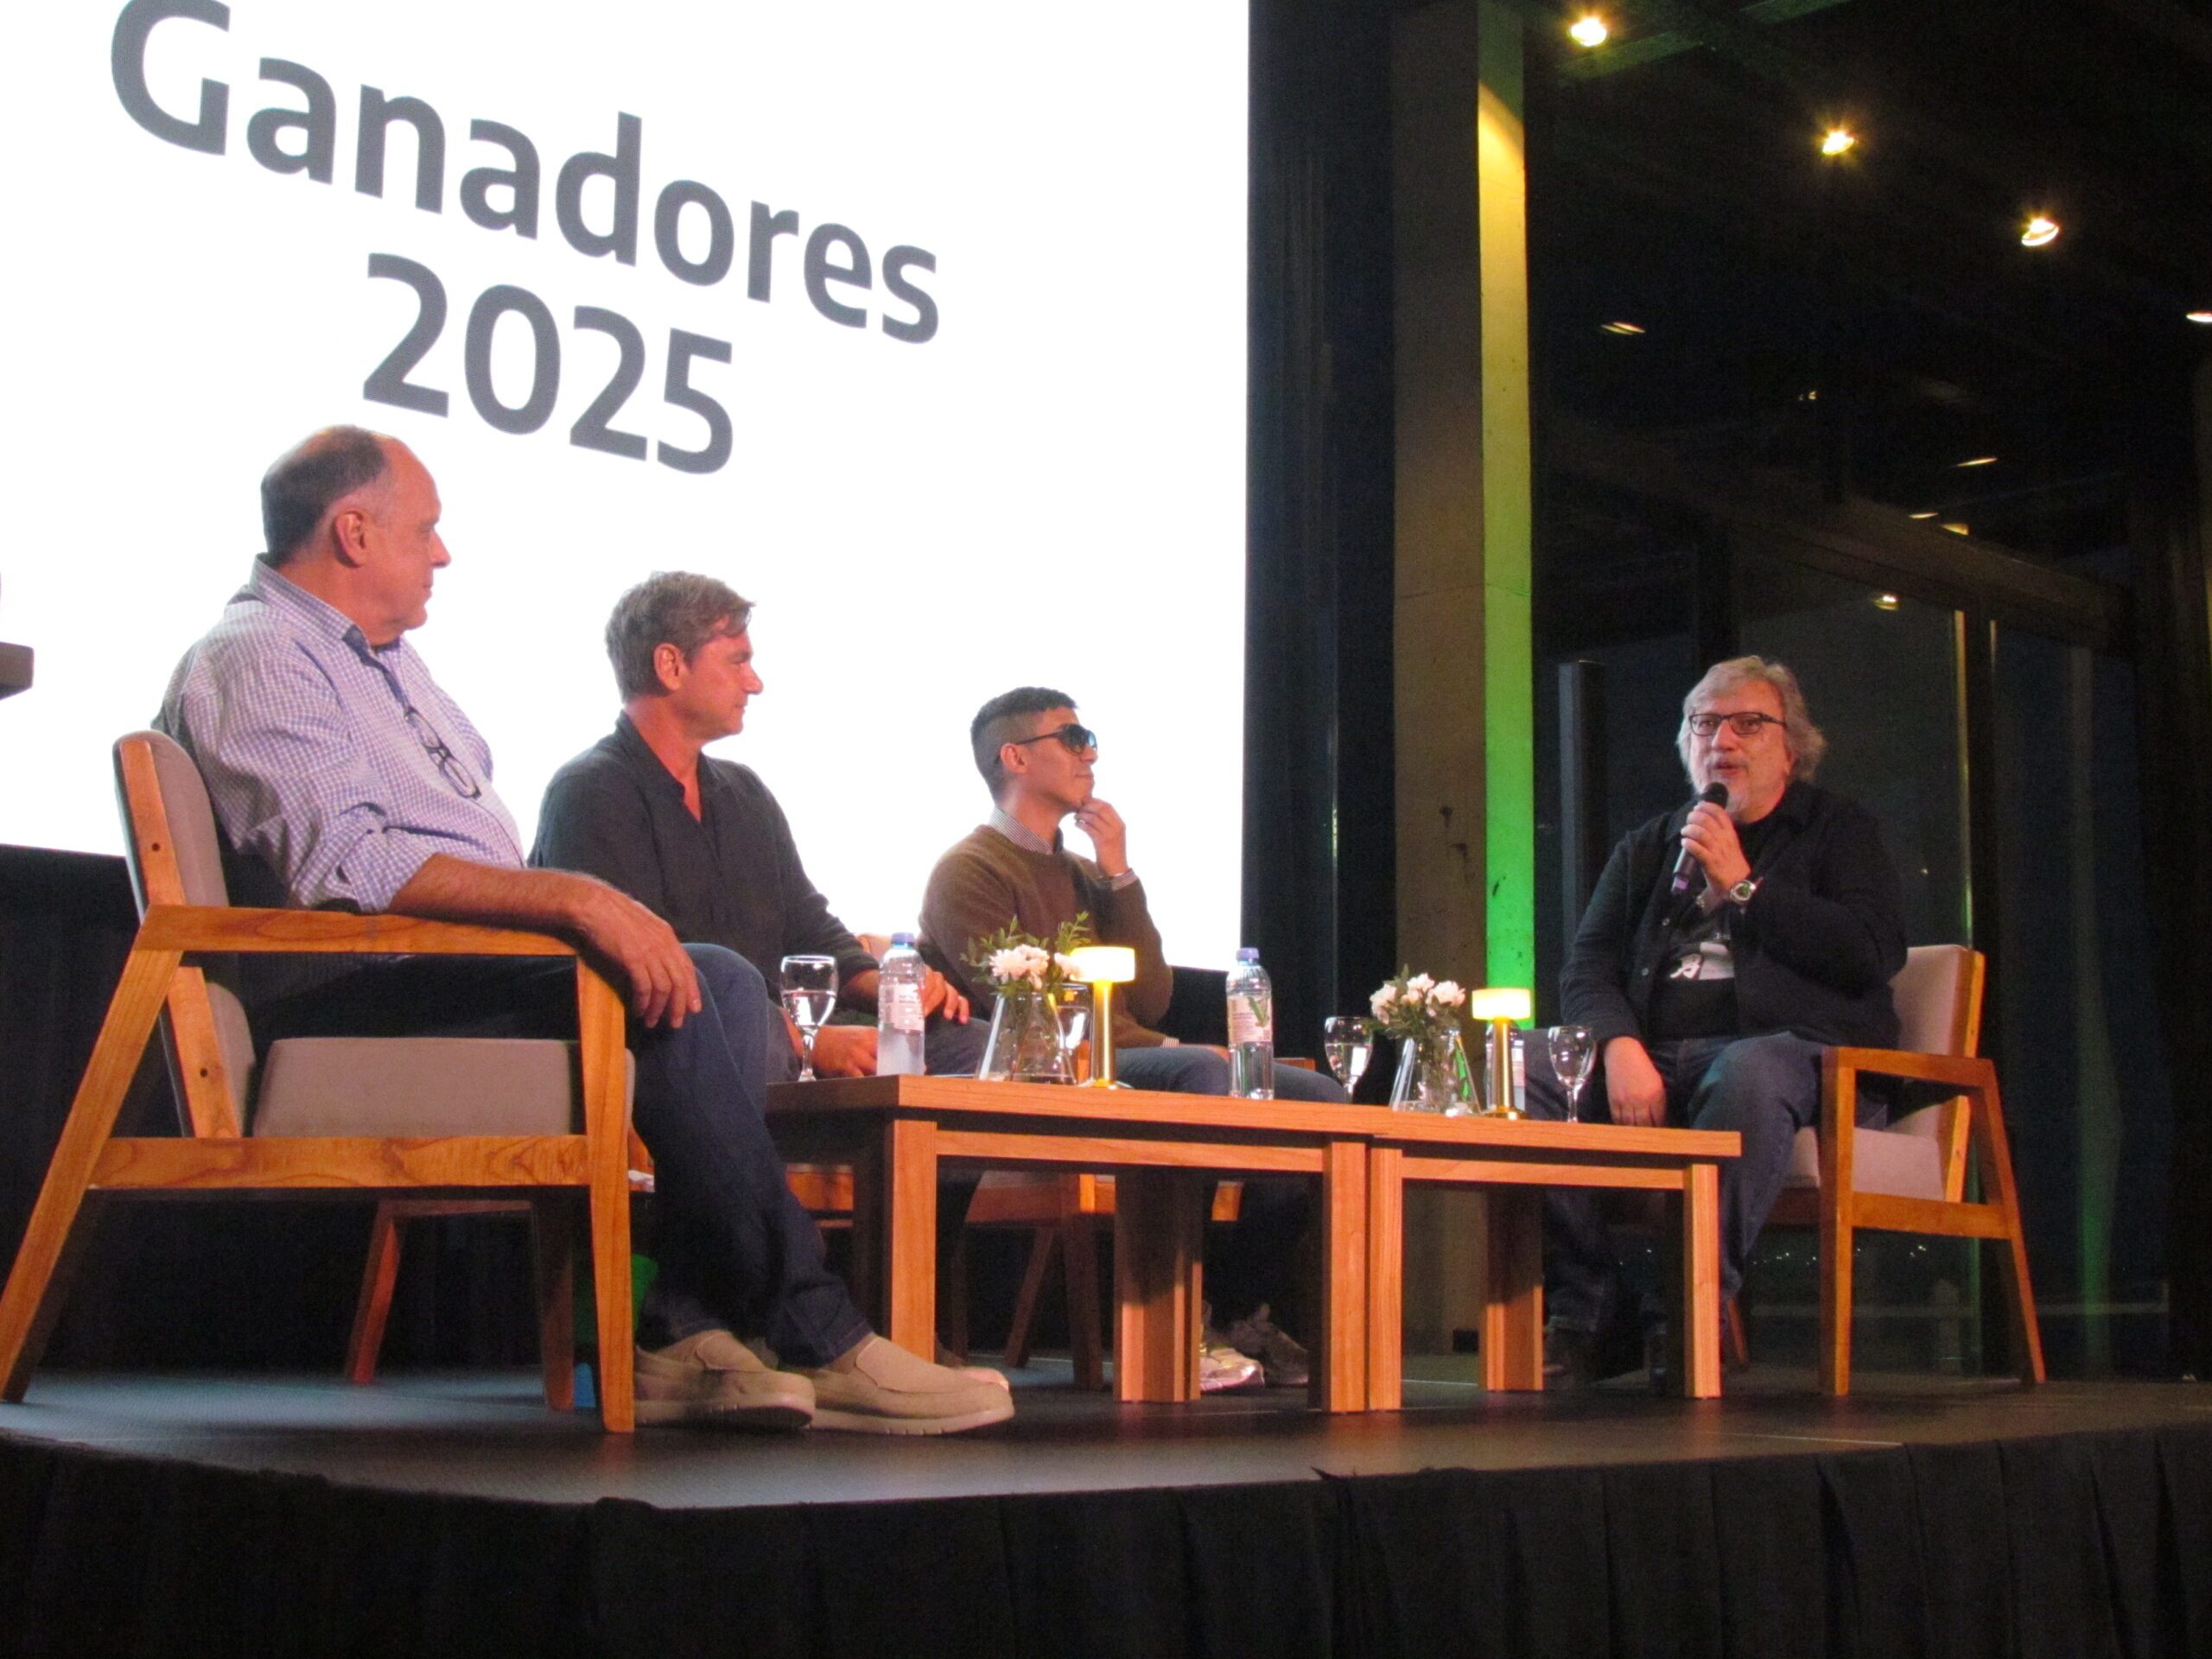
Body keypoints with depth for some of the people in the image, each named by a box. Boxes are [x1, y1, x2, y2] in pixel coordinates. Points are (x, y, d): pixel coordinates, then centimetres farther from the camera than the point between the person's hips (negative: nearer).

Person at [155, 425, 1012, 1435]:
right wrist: (571, 900, -29)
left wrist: (598, 915, 5)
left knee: (721, 981, -11)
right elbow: (344, 865, -24)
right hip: (353, 1002, -10)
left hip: (467, 972, 10)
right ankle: (815, 1341, -21)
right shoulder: (256, 661, -6)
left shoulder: (389, 659, 26)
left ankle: (686, 1332, -21)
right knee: (663, 1000, -27)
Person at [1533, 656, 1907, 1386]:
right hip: (1653, 1053, 4)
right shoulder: (1648, 846, 25)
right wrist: (1619, 1047, -10)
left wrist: (1741, 884, -3)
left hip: (1785, 1045, -4)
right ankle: (1586, 1309, -23)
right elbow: (1588, 968, 13)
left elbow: (1871, 955, -3)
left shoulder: (1839, 832, 15)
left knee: (1749, 1075, -40)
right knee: (1521, 1066, -24)